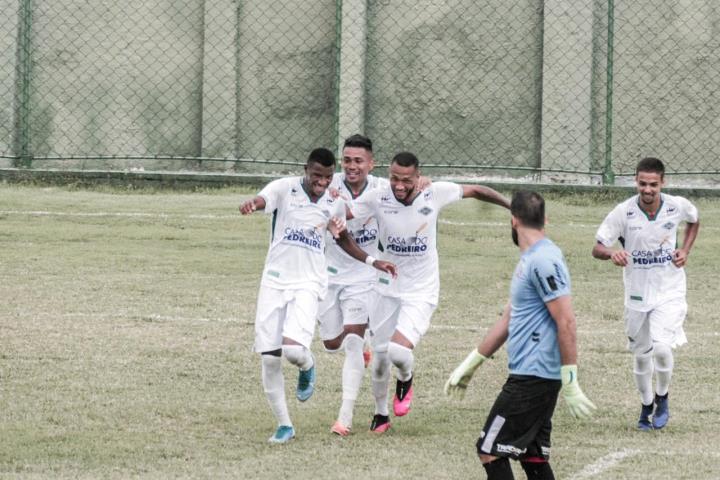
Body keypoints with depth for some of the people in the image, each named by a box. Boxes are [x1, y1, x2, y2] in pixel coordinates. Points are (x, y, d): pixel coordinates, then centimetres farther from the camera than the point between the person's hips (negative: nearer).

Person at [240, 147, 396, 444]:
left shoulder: (335, 204, 5)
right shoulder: (284, 188, -5)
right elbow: (261, 200, -27)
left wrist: (373, 262, 25)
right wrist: (250, 205, -50)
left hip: (308, 284, 0)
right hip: (274, 281, 0)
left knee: (294, 350, -23)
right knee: (269, 358, -2)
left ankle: (307, 367, 15)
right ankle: (284, 425, 14)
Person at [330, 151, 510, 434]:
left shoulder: (435, 194, -13)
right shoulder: (378, 199, -12)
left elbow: (475, 191, 3)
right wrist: (367, 259, -18)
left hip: (422, 293, -2)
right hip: (388, 290, 2)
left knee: (399, 351, -24)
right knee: (379, 359, 8)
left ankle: (405, 380, 12)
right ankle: (381, 414, 35)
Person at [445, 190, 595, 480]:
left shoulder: (543, 261, -15)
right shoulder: (530, 260, 17)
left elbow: (566, 322, -20)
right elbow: (508, 320, 24)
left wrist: (570, 384, -22)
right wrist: (470, 365, 27)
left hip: (533, 378, -10)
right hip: (531, 377, 10)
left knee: (491, 451, -7)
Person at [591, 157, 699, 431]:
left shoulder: (678, 207, -10)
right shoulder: (623, 212, -15)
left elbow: (694, 221, 15)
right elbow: (597, 248, -13)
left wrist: (685, 250, -1)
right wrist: (612, 253, -36)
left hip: (669, 290, -1)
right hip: (637, 292, 1)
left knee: (661, 346, -19)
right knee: (641, 354, 13)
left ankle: (662, 398, 7)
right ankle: (646, 406, 35)